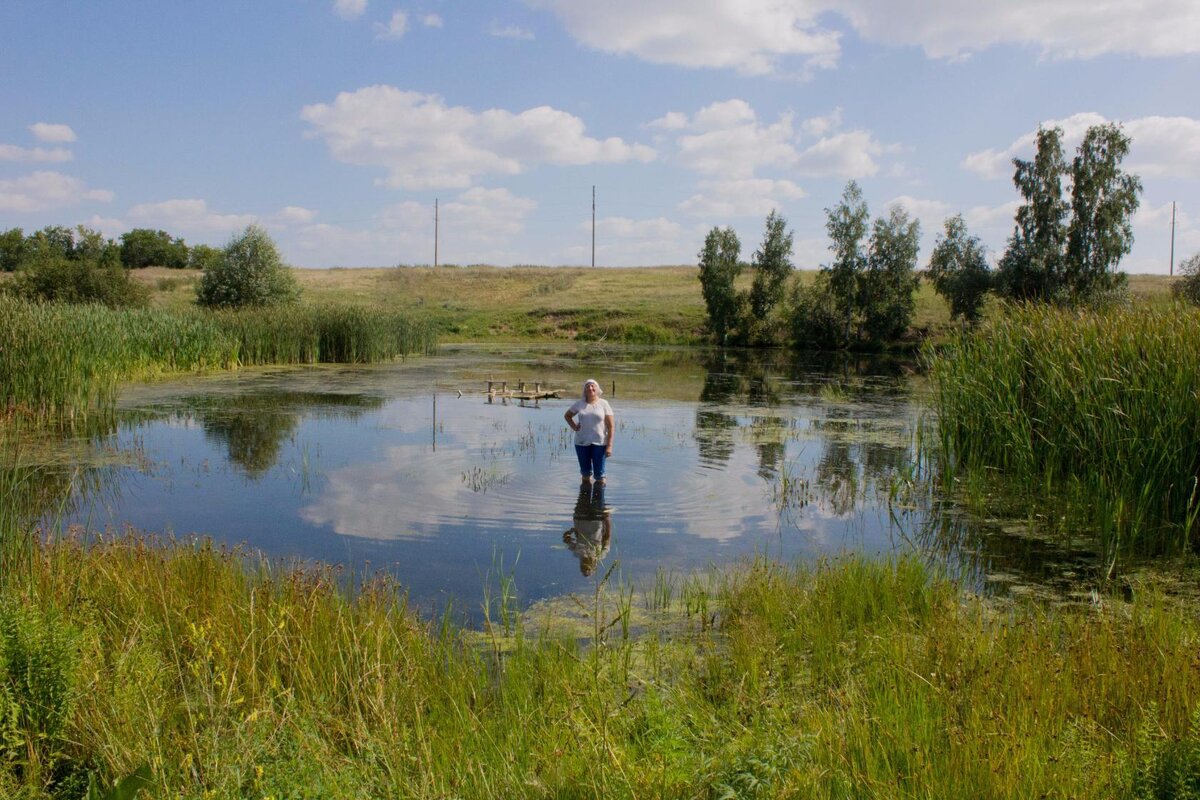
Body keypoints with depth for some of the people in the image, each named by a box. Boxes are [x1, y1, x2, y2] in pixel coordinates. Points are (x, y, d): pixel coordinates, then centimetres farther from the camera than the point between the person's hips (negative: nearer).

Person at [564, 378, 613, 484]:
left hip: (599, 443, -2)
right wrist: (574, 427, 3)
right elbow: (567, 416, 21)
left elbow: (610, 426, -4)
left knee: (599, 473, -2)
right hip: (582, 443, 2)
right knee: (585, 472, 10)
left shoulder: (604, 404, -3)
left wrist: (609, 446, -11)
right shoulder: (579, 404, 4)